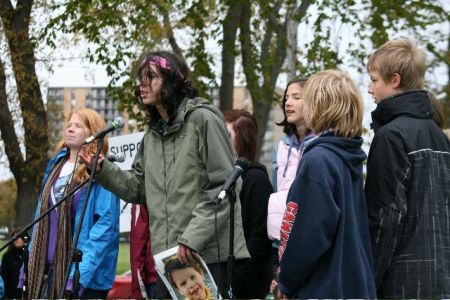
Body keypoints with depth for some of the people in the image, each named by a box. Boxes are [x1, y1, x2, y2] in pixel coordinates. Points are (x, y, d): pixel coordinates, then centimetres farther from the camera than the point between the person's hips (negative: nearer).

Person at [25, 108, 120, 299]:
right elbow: (40, 221, 18)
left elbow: (105, 225, -13)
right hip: (49, 270, 6)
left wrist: (81, 273, -22)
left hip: (86, 276, -6)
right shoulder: (54, 168, 17)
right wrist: (28, 268, 10)